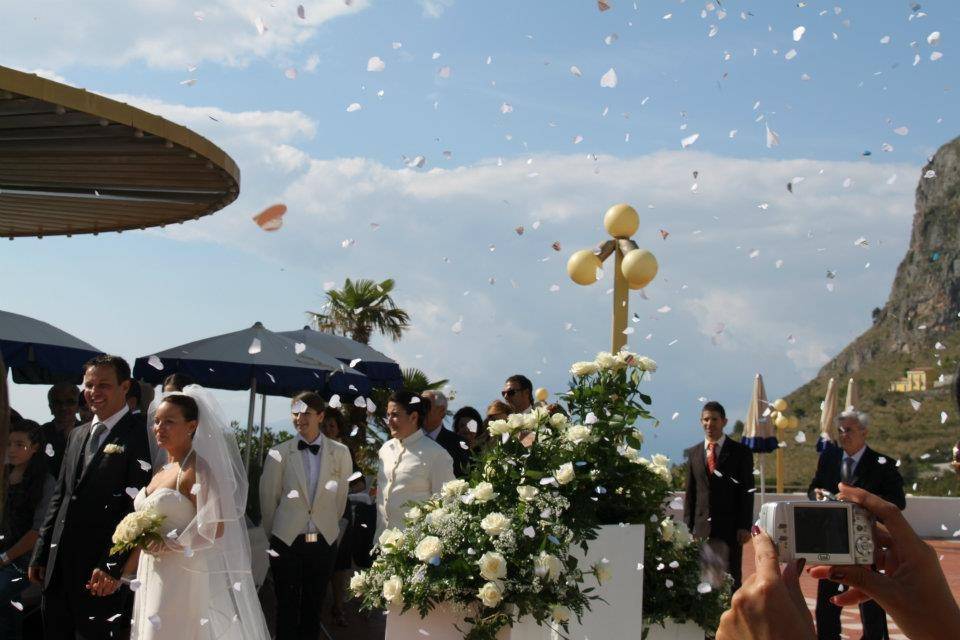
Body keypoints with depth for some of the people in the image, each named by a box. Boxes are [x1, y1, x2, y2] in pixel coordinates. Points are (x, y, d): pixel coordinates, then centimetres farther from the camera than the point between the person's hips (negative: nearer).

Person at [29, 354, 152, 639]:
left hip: (101, 572, -7)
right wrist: (40, 555, 15)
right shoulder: (77, 435, 15)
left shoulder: (139, 436, -10)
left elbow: (135, 506, -15)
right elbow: (59, 497, 18)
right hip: (59, 566, 7)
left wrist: (112, 566, -19)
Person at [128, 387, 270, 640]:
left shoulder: (197, 469, -12)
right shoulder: (160, 471, 13)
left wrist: (169, 545, -16)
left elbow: (214, 528, -21)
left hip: (182, 579, -8)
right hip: (152, 579, 8)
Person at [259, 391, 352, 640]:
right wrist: (274, 535, 9)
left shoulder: (340, 453, -2)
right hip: (286, 542, -1)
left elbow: (340, 498, 7)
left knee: (313, 608, 11)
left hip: (324, 542, 1)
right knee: (287, 609, 6)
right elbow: (268, 498, 3)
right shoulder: (279, 453, -5)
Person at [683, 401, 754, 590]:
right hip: (701, 527, 3)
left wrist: (745, 526, -10)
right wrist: (688, 526, 6)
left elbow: (747, 492, -2)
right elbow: (690, 492, 12)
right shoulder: (693, 453, 11)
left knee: (730, 579, -3)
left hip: (730, 527, -3)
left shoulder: (741, 452, 1)